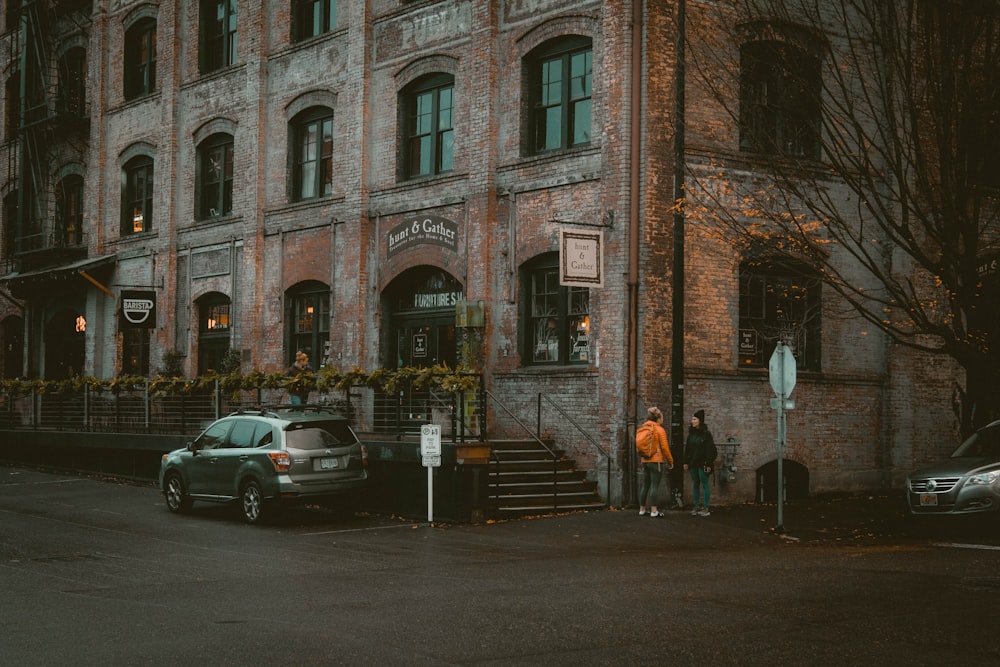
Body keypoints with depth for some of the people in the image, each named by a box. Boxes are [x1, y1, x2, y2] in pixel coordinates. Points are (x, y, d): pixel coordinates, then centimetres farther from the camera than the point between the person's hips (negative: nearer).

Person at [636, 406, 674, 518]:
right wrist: (670, 461, -1)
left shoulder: (642, 429, 10)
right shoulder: (659, 430, -9)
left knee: (645, 485, 13)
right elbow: (665, 447, -10)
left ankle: (642, 509, 18)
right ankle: (653, 511, -8)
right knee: (654, 486, -6)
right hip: (656, 461, -6)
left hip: (644, 461, 6)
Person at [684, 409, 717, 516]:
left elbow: (710, 450, -11)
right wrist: (686, 462, 8)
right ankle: (697, 506, 15)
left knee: (704, 484, -2)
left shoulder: (706, 434, -8)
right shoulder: (691, 434, 10)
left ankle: (706, 508, 1)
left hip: (702, 463, -6)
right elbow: (687, 449, 13)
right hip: (693, 463, 6)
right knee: (695, 485, 9)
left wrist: (708, 464, -16)